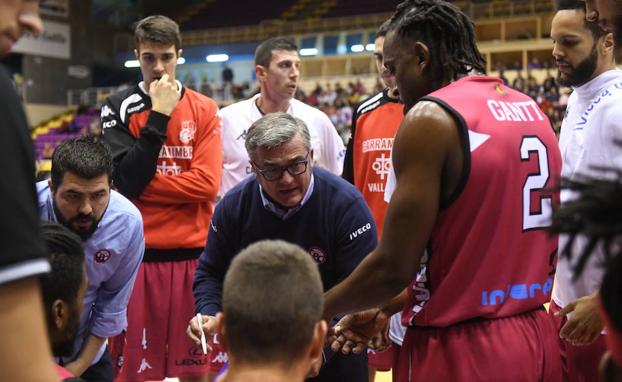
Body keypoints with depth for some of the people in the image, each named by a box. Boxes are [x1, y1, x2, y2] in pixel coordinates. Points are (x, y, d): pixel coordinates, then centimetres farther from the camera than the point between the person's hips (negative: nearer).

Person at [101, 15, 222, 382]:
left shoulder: (204, 109, 5)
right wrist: (159, 116, -11)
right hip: (138, 253, -1)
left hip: (194, 253, 1)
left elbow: (207, 184, -6)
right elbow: (127, 180, -10)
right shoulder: (119, 108, 3)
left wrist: (143, 184, -8)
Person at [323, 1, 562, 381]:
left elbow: (393, 267, -17)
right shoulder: (532, 111, 8)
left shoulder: (430, 118, -15)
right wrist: (387, 308, 18)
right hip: (536, 338, 8)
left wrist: (320, 309, 1)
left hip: (461, 350, -8)